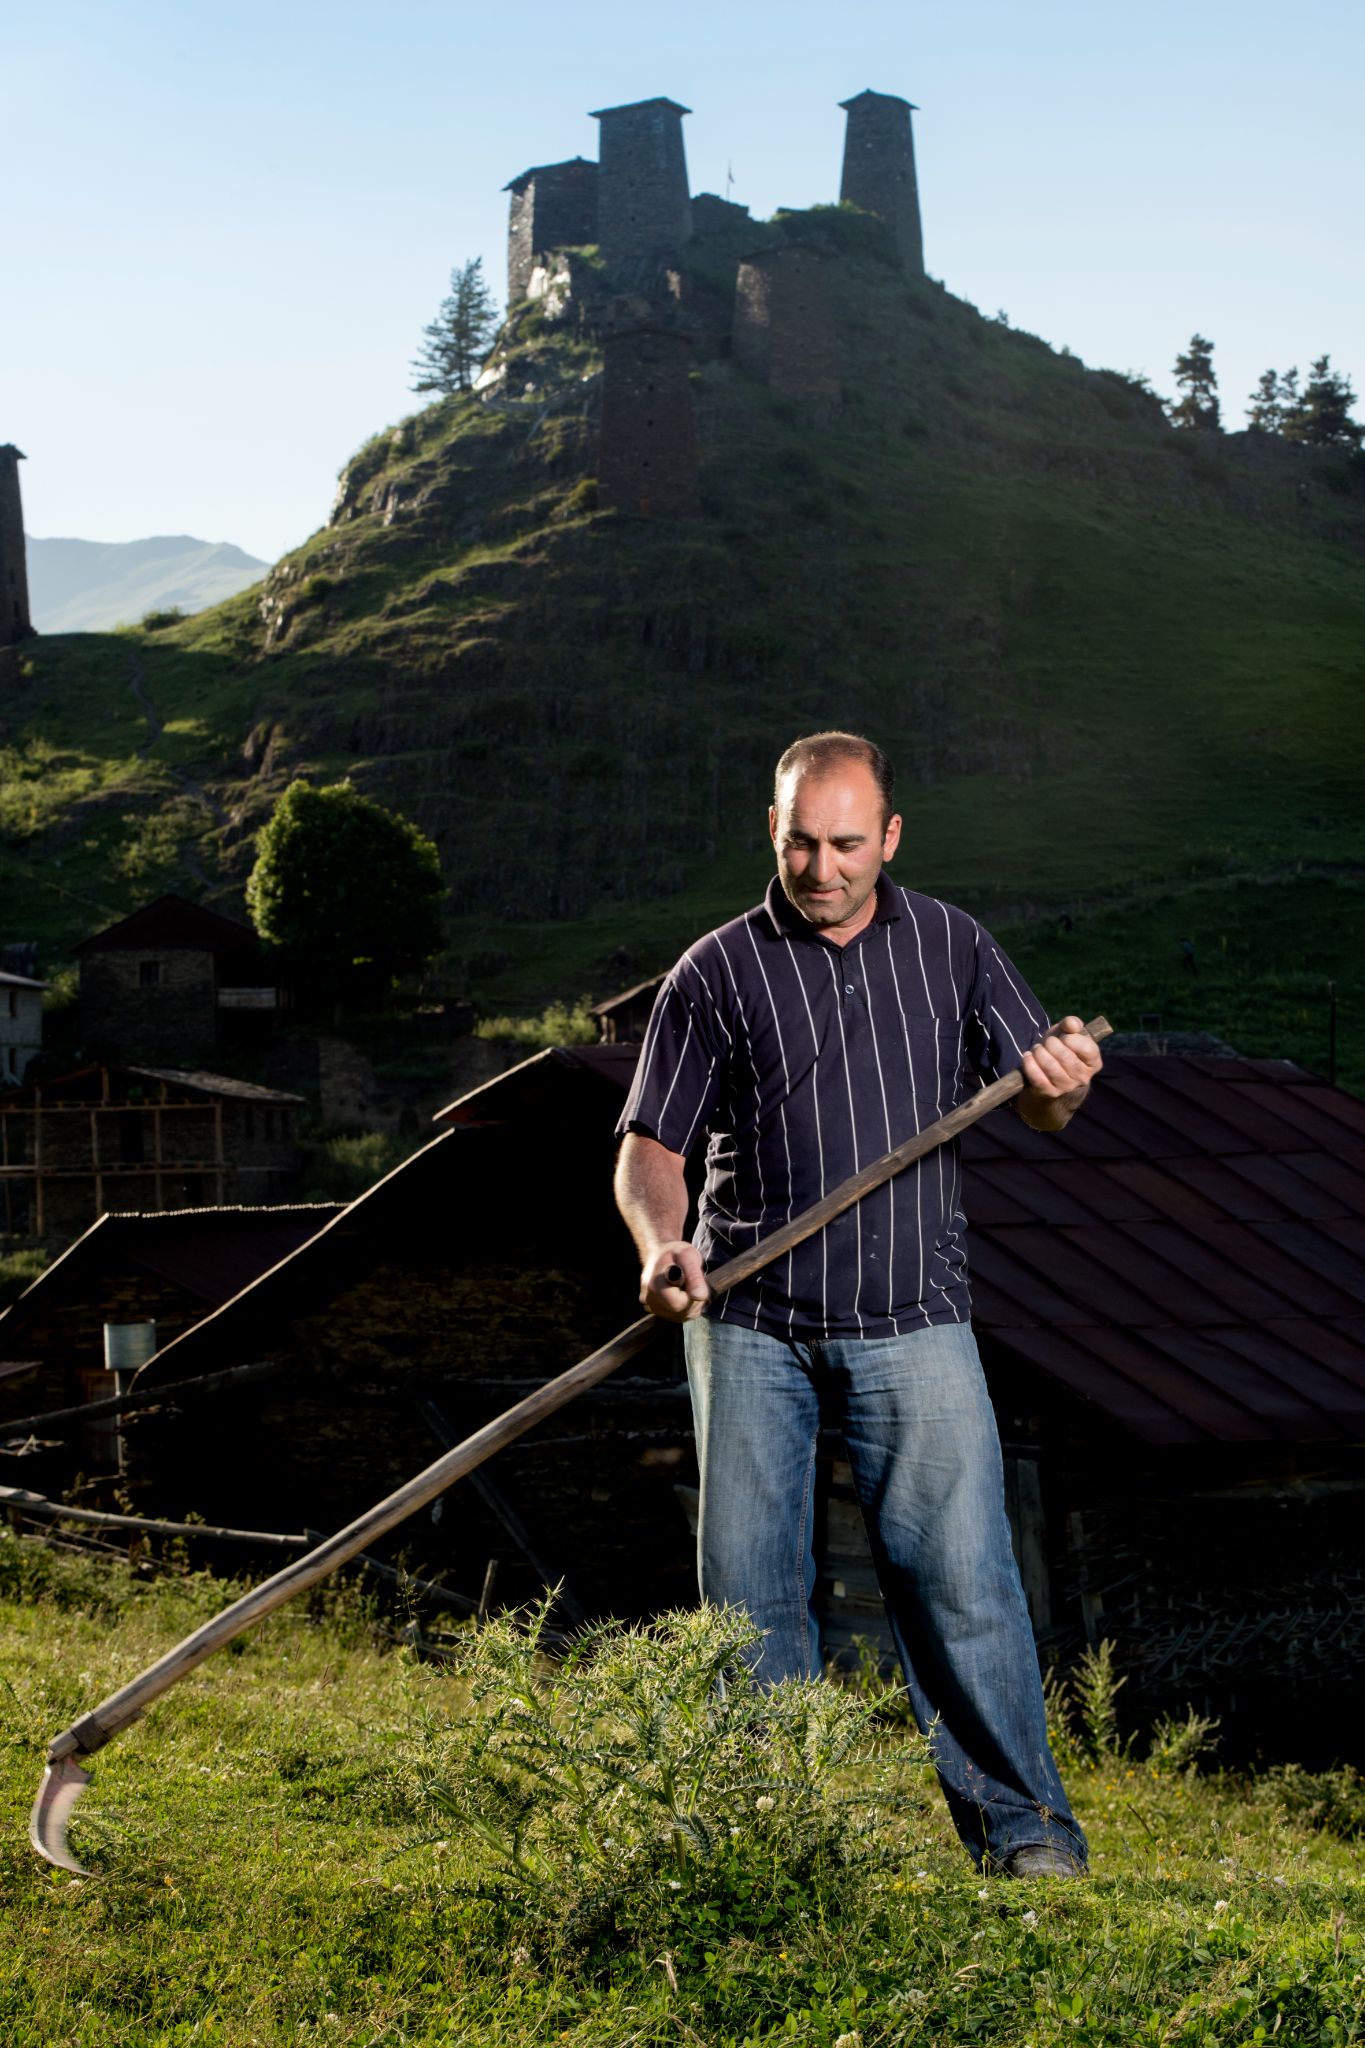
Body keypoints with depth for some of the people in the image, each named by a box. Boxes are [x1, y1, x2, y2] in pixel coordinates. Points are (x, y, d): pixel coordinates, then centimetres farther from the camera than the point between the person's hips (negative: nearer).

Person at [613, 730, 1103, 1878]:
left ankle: (1025, 1823, 8)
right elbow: (651, 1147, 1)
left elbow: (1040, 1107, 10)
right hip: (750, 1323, 0)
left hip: (912, 1326, 0)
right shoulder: (718, 973, 2)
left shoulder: (950, 946, 8)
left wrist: (1064, 1081, -15)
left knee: (960, 1570, -5)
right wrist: (662, 1247, -19)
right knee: (748, 1583, 4)